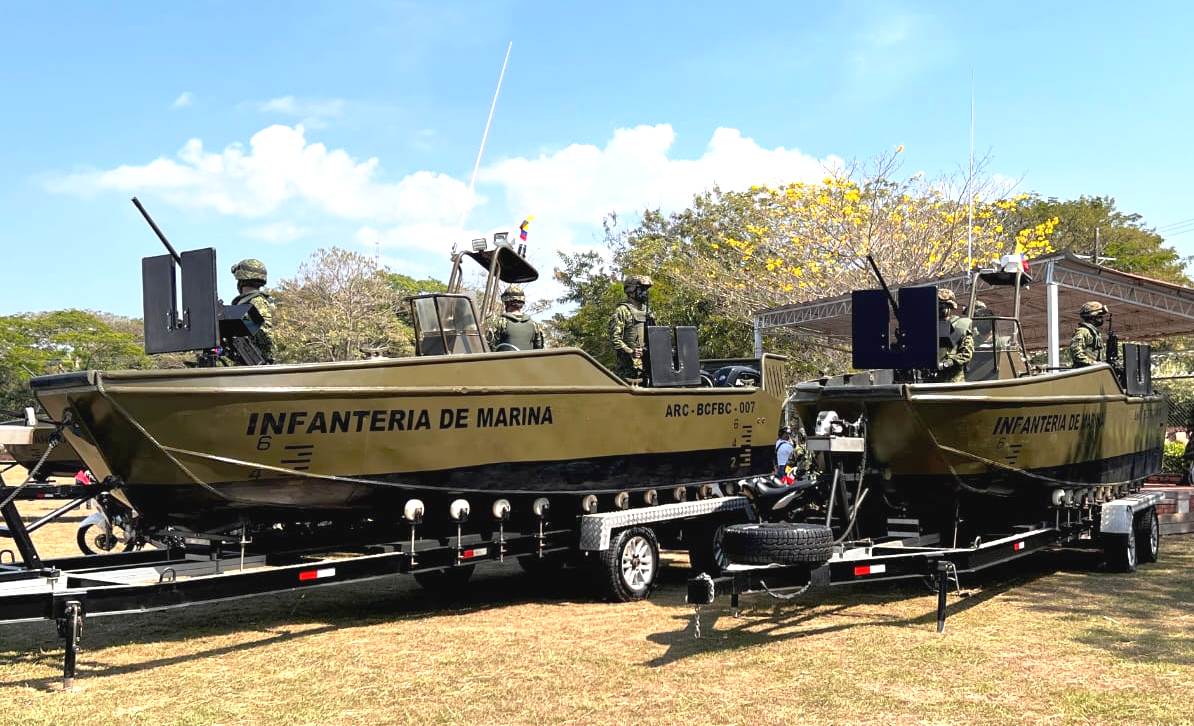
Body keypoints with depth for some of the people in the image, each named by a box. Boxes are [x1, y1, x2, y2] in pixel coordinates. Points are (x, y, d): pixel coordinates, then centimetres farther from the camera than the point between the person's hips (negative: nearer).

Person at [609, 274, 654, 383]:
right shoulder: (622, 310, -5)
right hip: (629, 361, -7)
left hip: (647, 361, 8)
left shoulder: (647, 310, 19)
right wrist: (629, 351, -21)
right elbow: (614, 337, -13)